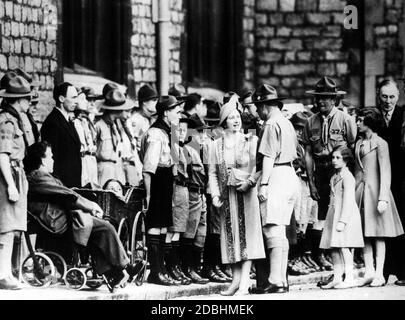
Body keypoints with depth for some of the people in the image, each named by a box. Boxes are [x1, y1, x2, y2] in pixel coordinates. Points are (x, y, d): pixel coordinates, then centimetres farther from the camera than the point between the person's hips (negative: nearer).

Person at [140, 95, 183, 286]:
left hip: (165, 186, 10)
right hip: (157, 185, -10)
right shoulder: (156, 135, -16)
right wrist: (148, 194, -21)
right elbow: (148, 169, -20)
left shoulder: (165, 133, 15)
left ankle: (160, 270, 18)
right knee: (155, 227, -6)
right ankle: (156, 272, -4)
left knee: (162, 228, 13)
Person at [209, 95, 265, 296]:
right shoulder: (217, 145, 9)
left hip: (246, 193, -3)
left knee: (246, 232, -7)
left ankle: (244, 284, -9)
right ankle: (235, 280, 8)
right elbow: (212, 172, 8)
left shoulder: (251, 141, 0)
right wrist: (215, 194, -3)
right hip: (227, 195, 4)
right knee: (230, 235, 4)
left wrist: (250, 181, -20)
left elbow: (257, 166, -5)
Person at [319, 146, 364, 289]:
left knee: (343, 247, -12)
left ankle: (349, 278, -9)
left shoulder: (347, 177, -12)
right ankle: (337, 279, 11)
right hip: (334, 214, 9)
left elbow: (348, 201, -17)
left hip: (346, 215, -9)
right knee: (333, 248, 7)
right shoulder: (334, 177, 16)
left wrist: (342, 220, -22)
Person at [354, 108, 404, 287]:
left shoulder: (380, 144, -7)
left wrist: (383, 198, -17)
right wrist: (354, 194, 10)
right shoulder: (359, 144, 12)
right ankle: (369, 272, 8)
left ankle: (379, 274, 0)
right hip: (360, 191, 6)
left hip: (375, 190, -6)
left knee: (378, 234, -1)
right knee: (364, 234, 5)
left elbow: (385, 173, -10)